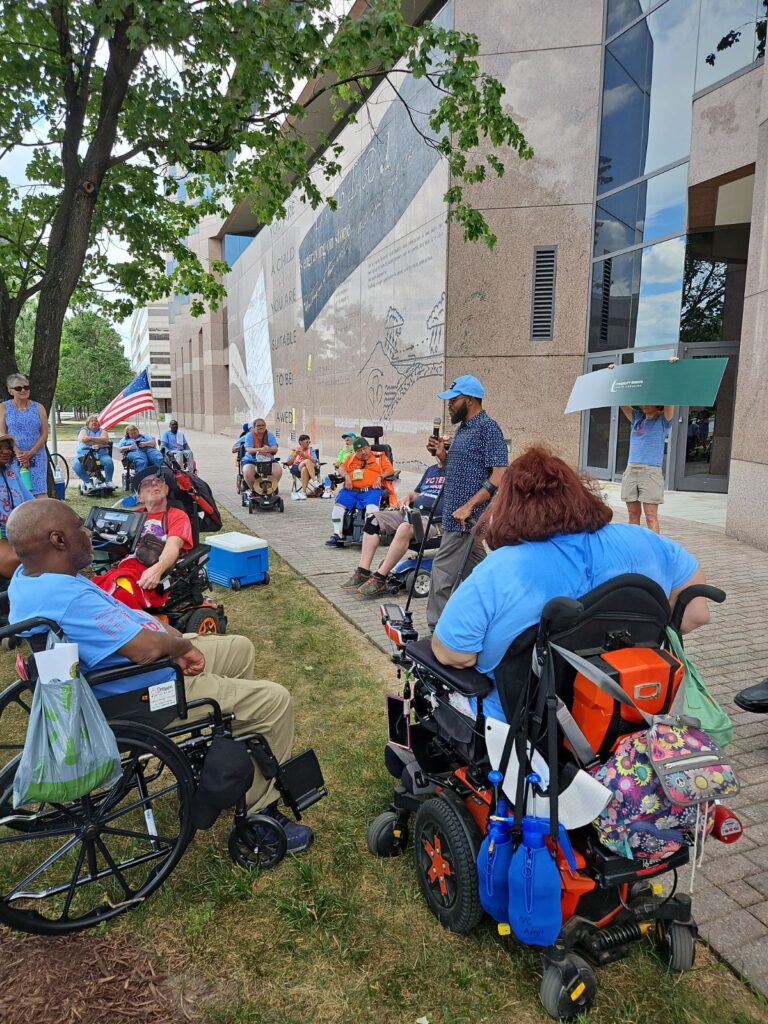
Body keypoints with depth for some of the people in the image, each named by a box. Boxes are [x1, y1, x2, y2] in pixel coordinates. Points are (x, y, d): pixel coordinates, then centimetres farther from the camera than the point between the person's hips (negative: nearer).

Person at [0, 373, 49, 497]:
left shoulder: (38, 408, 9)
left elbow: (44, 433, 3)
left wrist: (30, 452, -10)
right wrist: (17, 453, -14)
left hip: (36, 457, 1)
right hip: (12, 458, 0)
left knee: (41, 493, -9)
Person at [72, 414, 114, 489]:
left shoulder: (102, 431, 15)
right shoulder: (84, 430, 13)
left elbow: (105, 439, -7)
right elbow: (83, 439, -10)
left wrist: (90, 439, -10)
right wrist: (98, 442, -9)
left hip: (100, 454, 0)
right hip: (84, 454, 0)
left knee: (109, 461, -31)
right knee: (76, 464, -29)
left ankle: (109, 480, -13)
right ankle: (87, 482, -16)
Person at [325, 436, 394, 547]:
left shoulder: (379, 456, 18)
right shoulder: (351, 457, 28)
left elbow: (390, 470, 9)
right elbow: (342, 467, 19)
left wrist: (380, 477, -9)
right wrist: (346, 476, -2)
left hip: (371, 489, -3)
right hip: (351, 490, 3)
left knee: (371, 506, -35)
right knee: (338, 504, -22)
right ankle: (337, 534, -19)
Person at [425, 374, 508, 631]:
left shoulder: (487, 427, -12)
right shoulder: (463, 428, 16)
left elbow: (500, 475, -20)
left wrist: (468, 506, -24)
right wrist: (442, 454, 5)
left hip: (467, 521, -9)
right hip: (457, 518, 9)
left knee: (442, 577, -6)